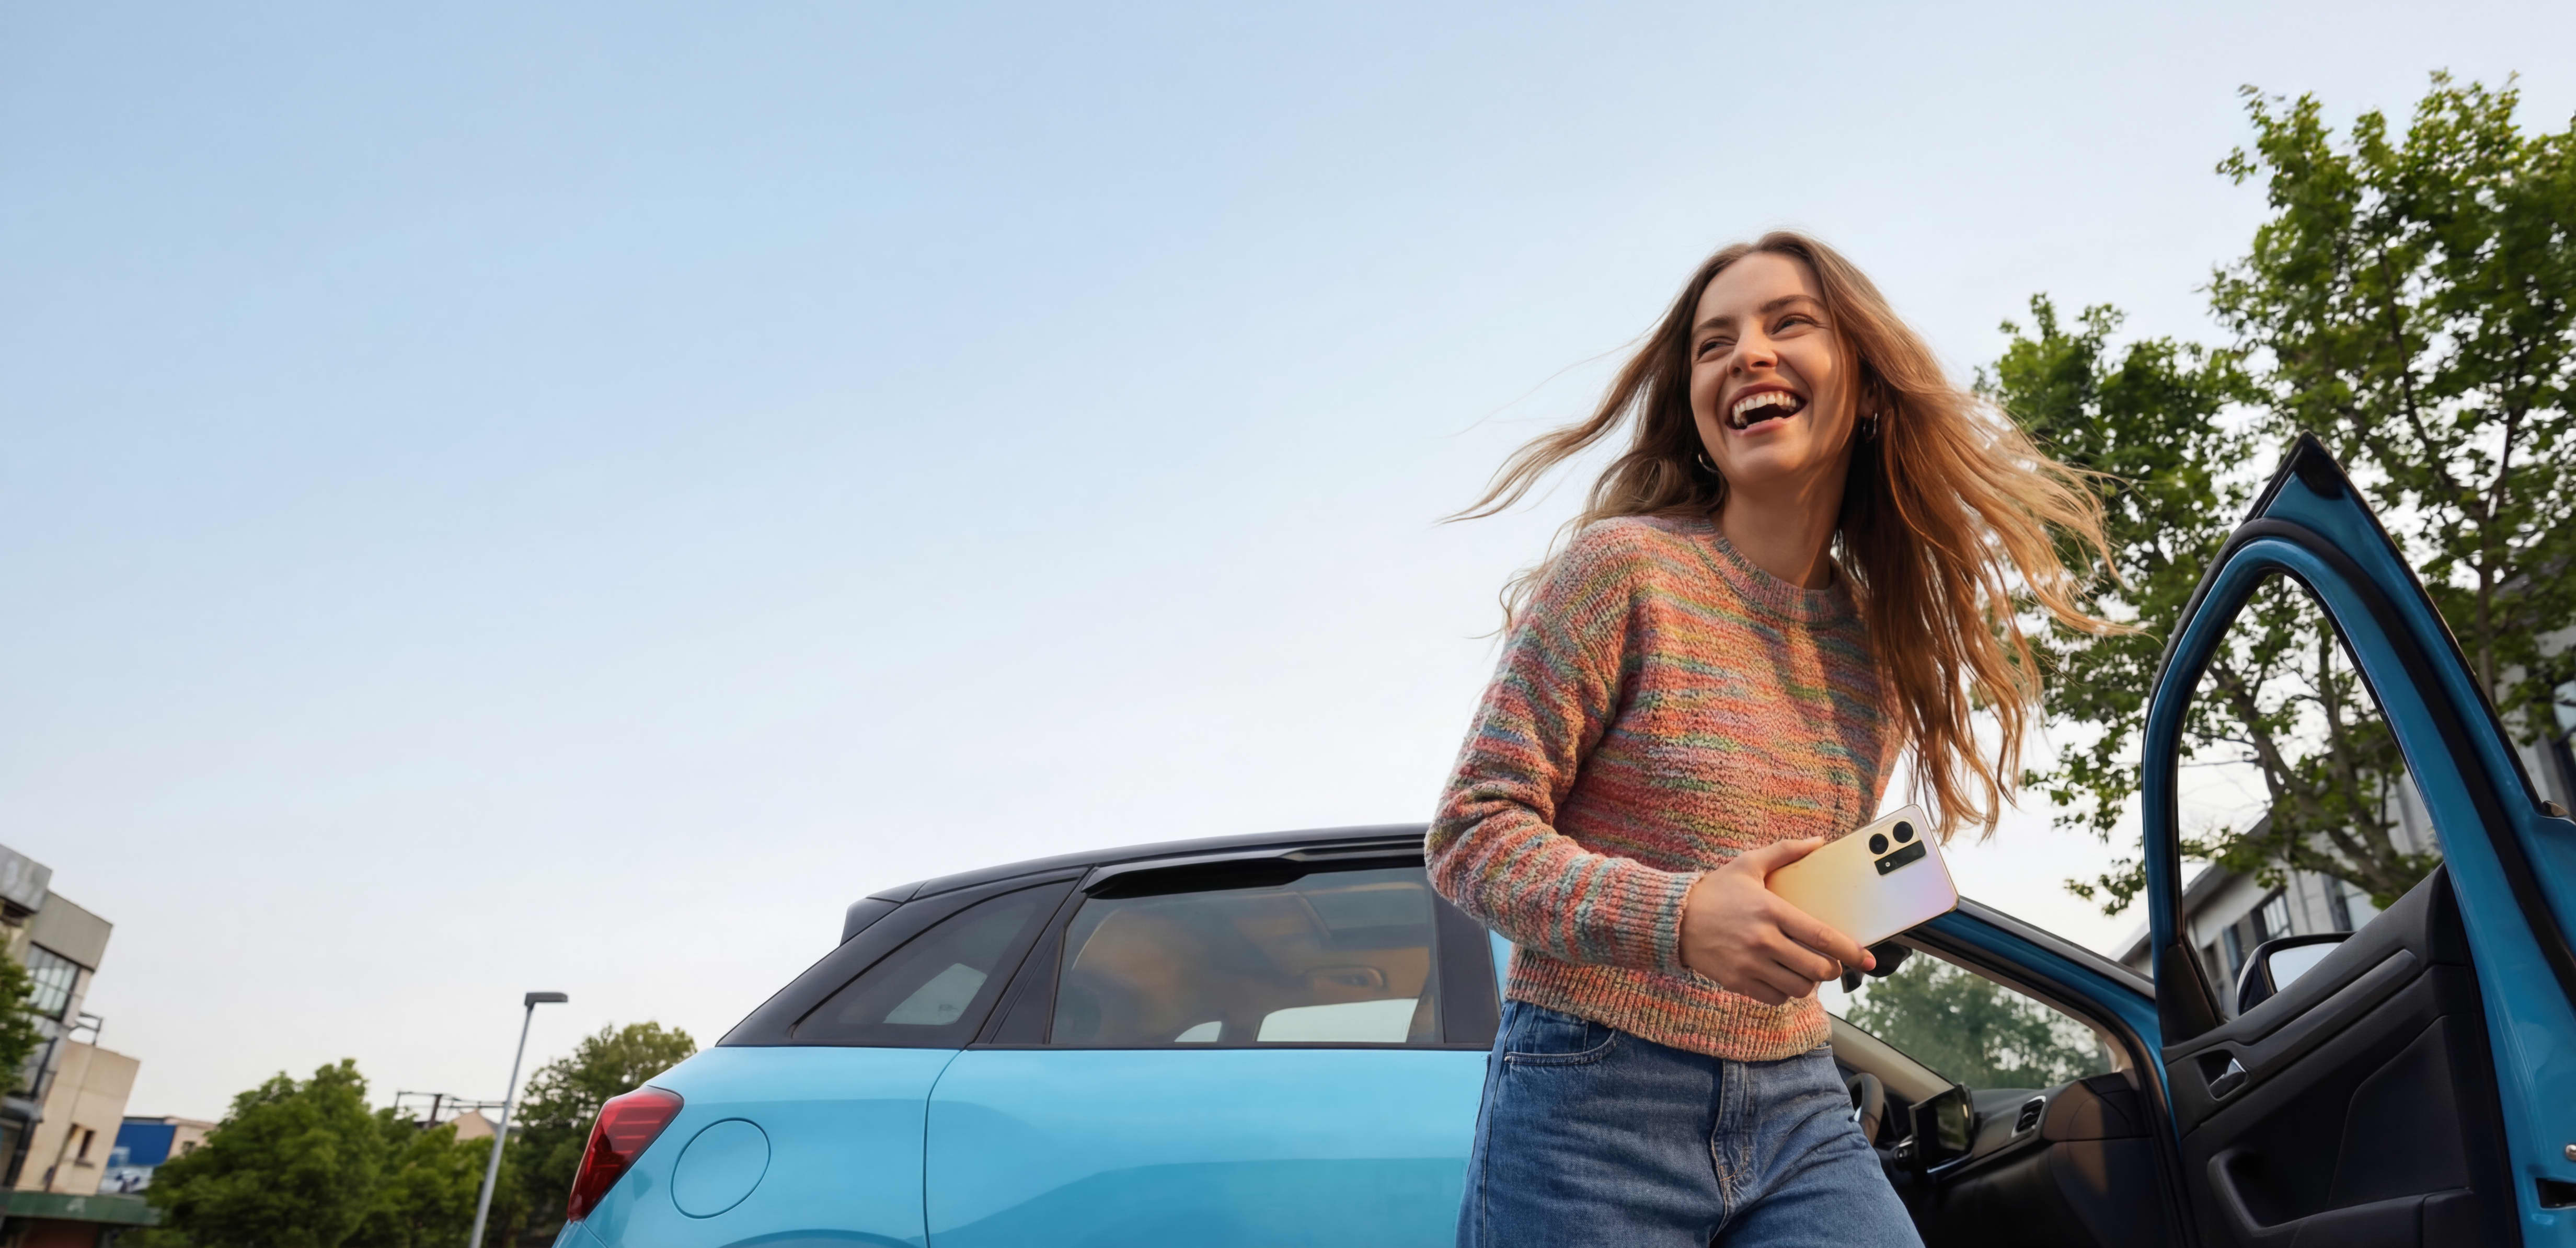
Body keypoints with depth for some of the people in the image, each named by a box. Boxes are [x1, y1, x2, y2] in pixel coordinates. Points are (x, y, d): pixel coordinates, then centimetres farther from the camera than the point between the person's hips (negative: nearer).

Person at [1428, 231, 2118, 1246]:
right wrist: (1679, 919, -27)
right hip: (1595, 1098, -5)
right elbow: (1472, 835, -14)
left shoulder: (1883, 649, 7)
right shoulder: (1625, 567, -12)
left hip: (1799, 1112, 5)